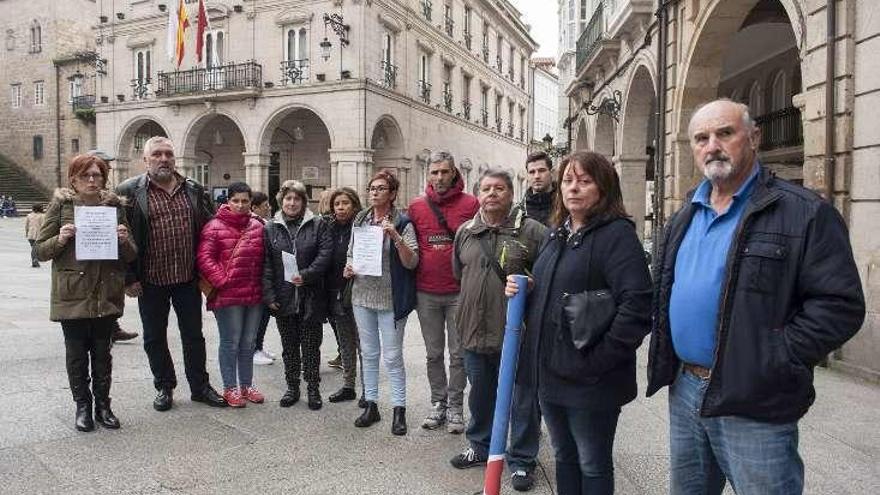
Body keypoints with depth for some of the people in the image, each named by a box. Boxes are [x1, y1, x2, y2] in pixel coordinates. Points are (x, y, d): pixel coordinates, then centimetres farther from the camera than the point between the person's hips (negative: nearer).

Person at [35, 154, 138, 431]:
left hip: (107, 294, 2)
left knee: (102, 351, 11)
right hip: (72, 294, -1)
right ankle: (82, 406, 22)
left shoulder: (114, 205, 5)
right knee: (77, 352, 7)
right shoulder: (61, 205, -1)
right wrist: (60, 239, -17)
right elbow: (41, 251, 1)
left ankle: (102, 404, 23)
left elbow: (131, 256, 7)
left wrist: (124, 241, -14)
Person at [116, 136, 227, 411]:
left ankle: (200, 387, 25)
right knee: (155, 338, 12)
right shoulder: (129, 193, -5)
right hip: (150, 281, -2)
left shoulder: (194, 191, 5)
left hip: (188, 279, 2)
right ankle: (164, 387, 29)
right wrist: (129, 278, -9)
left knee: (194, 336, 12)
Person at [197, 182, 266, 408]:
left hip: (254, 295, 5)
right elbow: (204, 258, -10)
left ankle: (247, 385, 28)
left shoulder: (258, 227, 9)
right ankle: (230, 388, 18)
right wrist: (221, 280, -17)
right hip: (227, 295, -5)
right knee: (230, 342, 4)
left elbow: (264, 258, 15)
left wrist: (264, 287, 7)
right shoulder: (215, 227, -5)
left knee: (248, 343, 15)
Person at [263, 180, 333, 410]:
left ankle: (313, 389, 18)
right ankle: (292, 387, 26)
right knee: (289, 346, 13)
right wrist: (269, 295, -6)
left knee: (311, 346, 6)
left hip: (311, 298, -2)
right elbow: (265, 264, 2)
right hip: (283, 299, 2)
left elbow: (325, 253, -7)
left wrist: (306, 275, -19)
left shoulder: (318, 225, 1)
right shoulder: (270, 228, 6)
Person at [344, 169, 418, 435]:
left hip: (390, 298, -5)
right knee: (368, 353, 14)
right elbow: (351, 251, 20)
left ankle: (399, 409, 12)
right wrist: (348, 267, -1)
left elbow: (411, 262, -13)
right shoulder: (360, 219, 9)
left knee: (392, 356, 0)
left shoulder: (402, 223, -7)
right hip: (362, 295, 5)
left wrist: (396, 237, -26)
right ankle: (371, 405, 25)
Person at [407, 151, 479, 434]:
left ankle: (455, 406, 20)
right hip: (426, 294, 2)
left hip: (459, 293, -2)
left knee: (458, 354, 6)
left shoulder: (470, 204, -2)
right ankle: (438, 403, 26)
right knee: (433, 354, 12)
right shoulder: (416, 206, 5)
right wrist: (411, 288, 7)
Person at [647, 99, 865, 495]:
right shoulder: (684, 217, 11)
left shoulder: (805, 213, -10)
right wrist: (664, 360, 6)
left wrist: (775, 360, -20)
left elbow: (840, 305, -14)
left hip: (753, 406, -6)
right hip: (684, 390, 7)